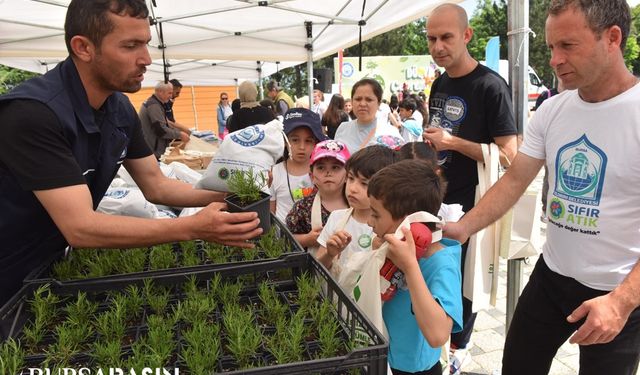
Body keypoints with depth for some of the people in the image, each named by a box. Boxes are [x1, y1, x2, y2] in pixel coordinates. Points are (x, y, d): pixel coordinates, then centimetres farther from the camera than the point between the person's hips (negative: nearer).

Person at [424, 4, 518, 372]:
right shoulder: (439, 85, 8)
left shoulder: (490, 86, -16)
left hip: (469, 206, -7)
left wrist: (454, 142, -23)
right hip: (435, 199, 7)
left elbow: (509, 154, -19)